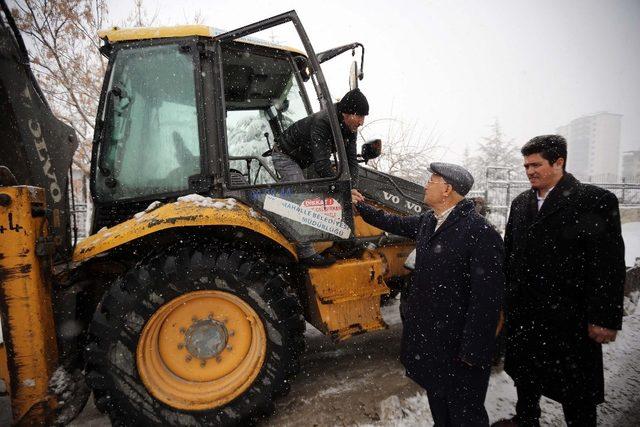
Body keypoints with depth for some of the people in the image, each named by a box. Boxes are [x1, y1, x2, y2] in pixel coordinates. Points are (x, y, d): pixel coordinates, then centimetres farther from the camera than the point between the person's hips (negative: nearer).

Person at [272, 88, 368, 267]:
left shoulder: (350, 129, -10)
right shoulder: (322, 123, -36)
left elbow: (351, 160, -12)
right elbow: (322, 165, -41)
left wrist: (353, 188, -28)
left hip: (302, 160, 9)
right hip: (285, 156, -9)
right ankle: (306, 254, -14)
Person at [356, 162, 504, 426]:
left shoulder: (480, 234, -23)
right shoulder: (427, 222, 2)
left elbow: (487, 298, -23)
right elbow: (395, 223, 21)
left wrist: (473, 352, -20)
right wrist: (361, 207, 29)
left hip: (457, 345, -7)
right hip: (426, 334, 8)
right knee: (436, 399, 25)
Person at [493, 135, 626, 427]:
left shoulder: (596, 201, -11)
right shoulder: (520, 203, 6)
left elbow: (609, 264, -13)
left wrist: (604, 319, -15)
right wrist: (504, 299, 9)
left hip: (569, 316, -5)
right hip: (523, 312, 6)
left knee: (577, 390, 12)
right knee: (524, 374, 22)